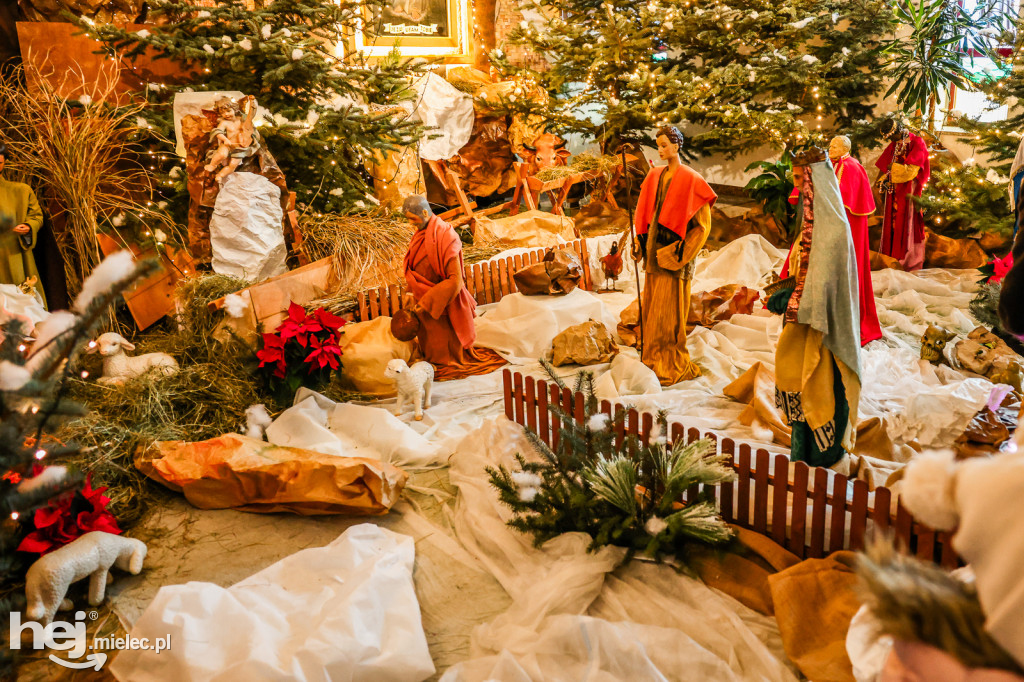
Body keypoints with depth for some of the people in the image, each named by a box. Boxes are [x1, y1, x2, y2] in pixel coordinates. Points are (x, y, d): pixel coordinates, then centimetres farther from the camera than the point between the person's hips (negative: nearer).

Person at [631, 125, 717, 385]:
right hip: (654, 249, 7)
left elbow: (703, 223, -9)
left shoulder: (690, 180, -8)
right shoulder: (654, 176, 10)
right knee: (651, 307, 8)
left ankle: (672, 366, 5)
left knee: (668, 310, -5)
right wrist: (640, 243, 6)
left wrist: (681, 252, -15)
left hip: (673, 251, -6)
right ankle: (654, 360, 18)